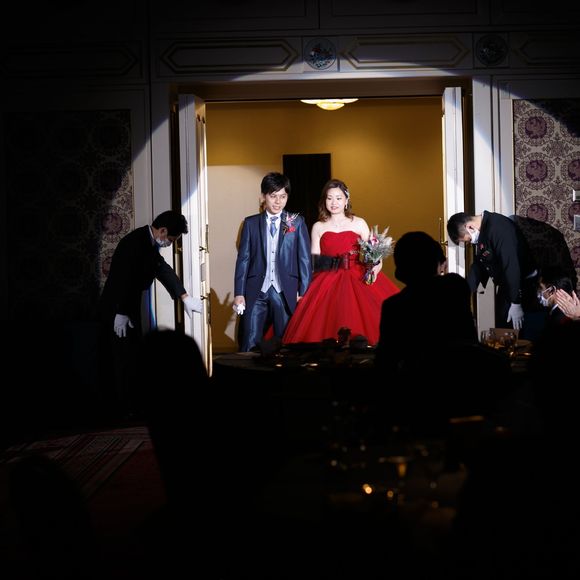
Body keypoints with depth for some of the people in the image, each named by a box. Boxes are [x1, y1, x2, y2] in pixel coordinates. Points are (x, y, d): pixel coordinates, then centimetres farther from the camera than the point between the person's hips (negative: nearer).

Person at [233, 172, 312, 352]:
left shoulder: (297, 222, 5)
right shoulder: (251, 223, 8)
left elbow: (305, 259, 3)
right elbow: (243, 259, 7)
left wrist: (303, 292, -4)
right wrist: (239, 293, 0)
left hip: (286, 293, 0)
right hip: (256, 292, 1)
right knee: (249, 345, -2)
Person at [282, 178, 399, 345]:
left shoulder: (359, 224, 6)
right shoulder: (318, 227, 9)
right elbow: (314, 261, 8)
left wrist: (376, 265, -15)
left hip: (359, 280, -1)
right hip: (328, 283, 1)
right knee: (327, 326, -11)